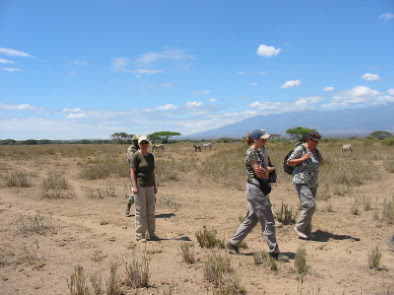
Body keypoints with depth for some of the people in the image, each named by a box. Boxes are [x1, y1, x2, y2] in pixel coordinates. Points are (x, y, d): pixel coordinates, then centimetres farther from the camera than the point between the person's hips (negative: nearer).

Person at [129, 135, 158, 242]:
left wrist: (155, 186, 15)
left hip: (149, 186, 7)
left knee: (151, 210, 10)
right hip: (140, 186, -6)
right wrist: (134, 186, -17)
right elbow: (132, 171, -10)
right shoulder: (136, 156, -6)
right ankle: (140, 235, 8)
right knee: (141, 211, -2)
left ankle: (150, 233, 21)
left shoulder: (151, 156, 13)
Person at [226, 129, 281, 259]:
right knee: (268, 221, -2)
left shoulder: (258, 152, 15)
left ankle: (233, 243, 24)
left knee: (251, 219, 16)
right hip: (256, 189, -10)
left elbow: (266, 169, 11)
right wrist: (268, 169, -1)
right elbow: (259, 174, -18)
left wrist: (268, 169, -9)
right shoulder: (251, 153, -14)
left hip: (259, 189, 10)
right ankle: (274, 252, 7)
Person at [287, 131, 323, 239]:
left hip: (313, 183, 8)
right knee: (310, 205, -16)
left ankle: (306, 231, 21)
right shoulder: (300, 149, -10)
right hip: (301, 182, -8)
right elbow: (289, 162, -9)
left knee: (309, 207, 10)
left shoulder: (316, 150, 11)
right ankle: (299, 228, -1)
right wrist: (303, 159, -18)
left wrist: (320, 159, 3)